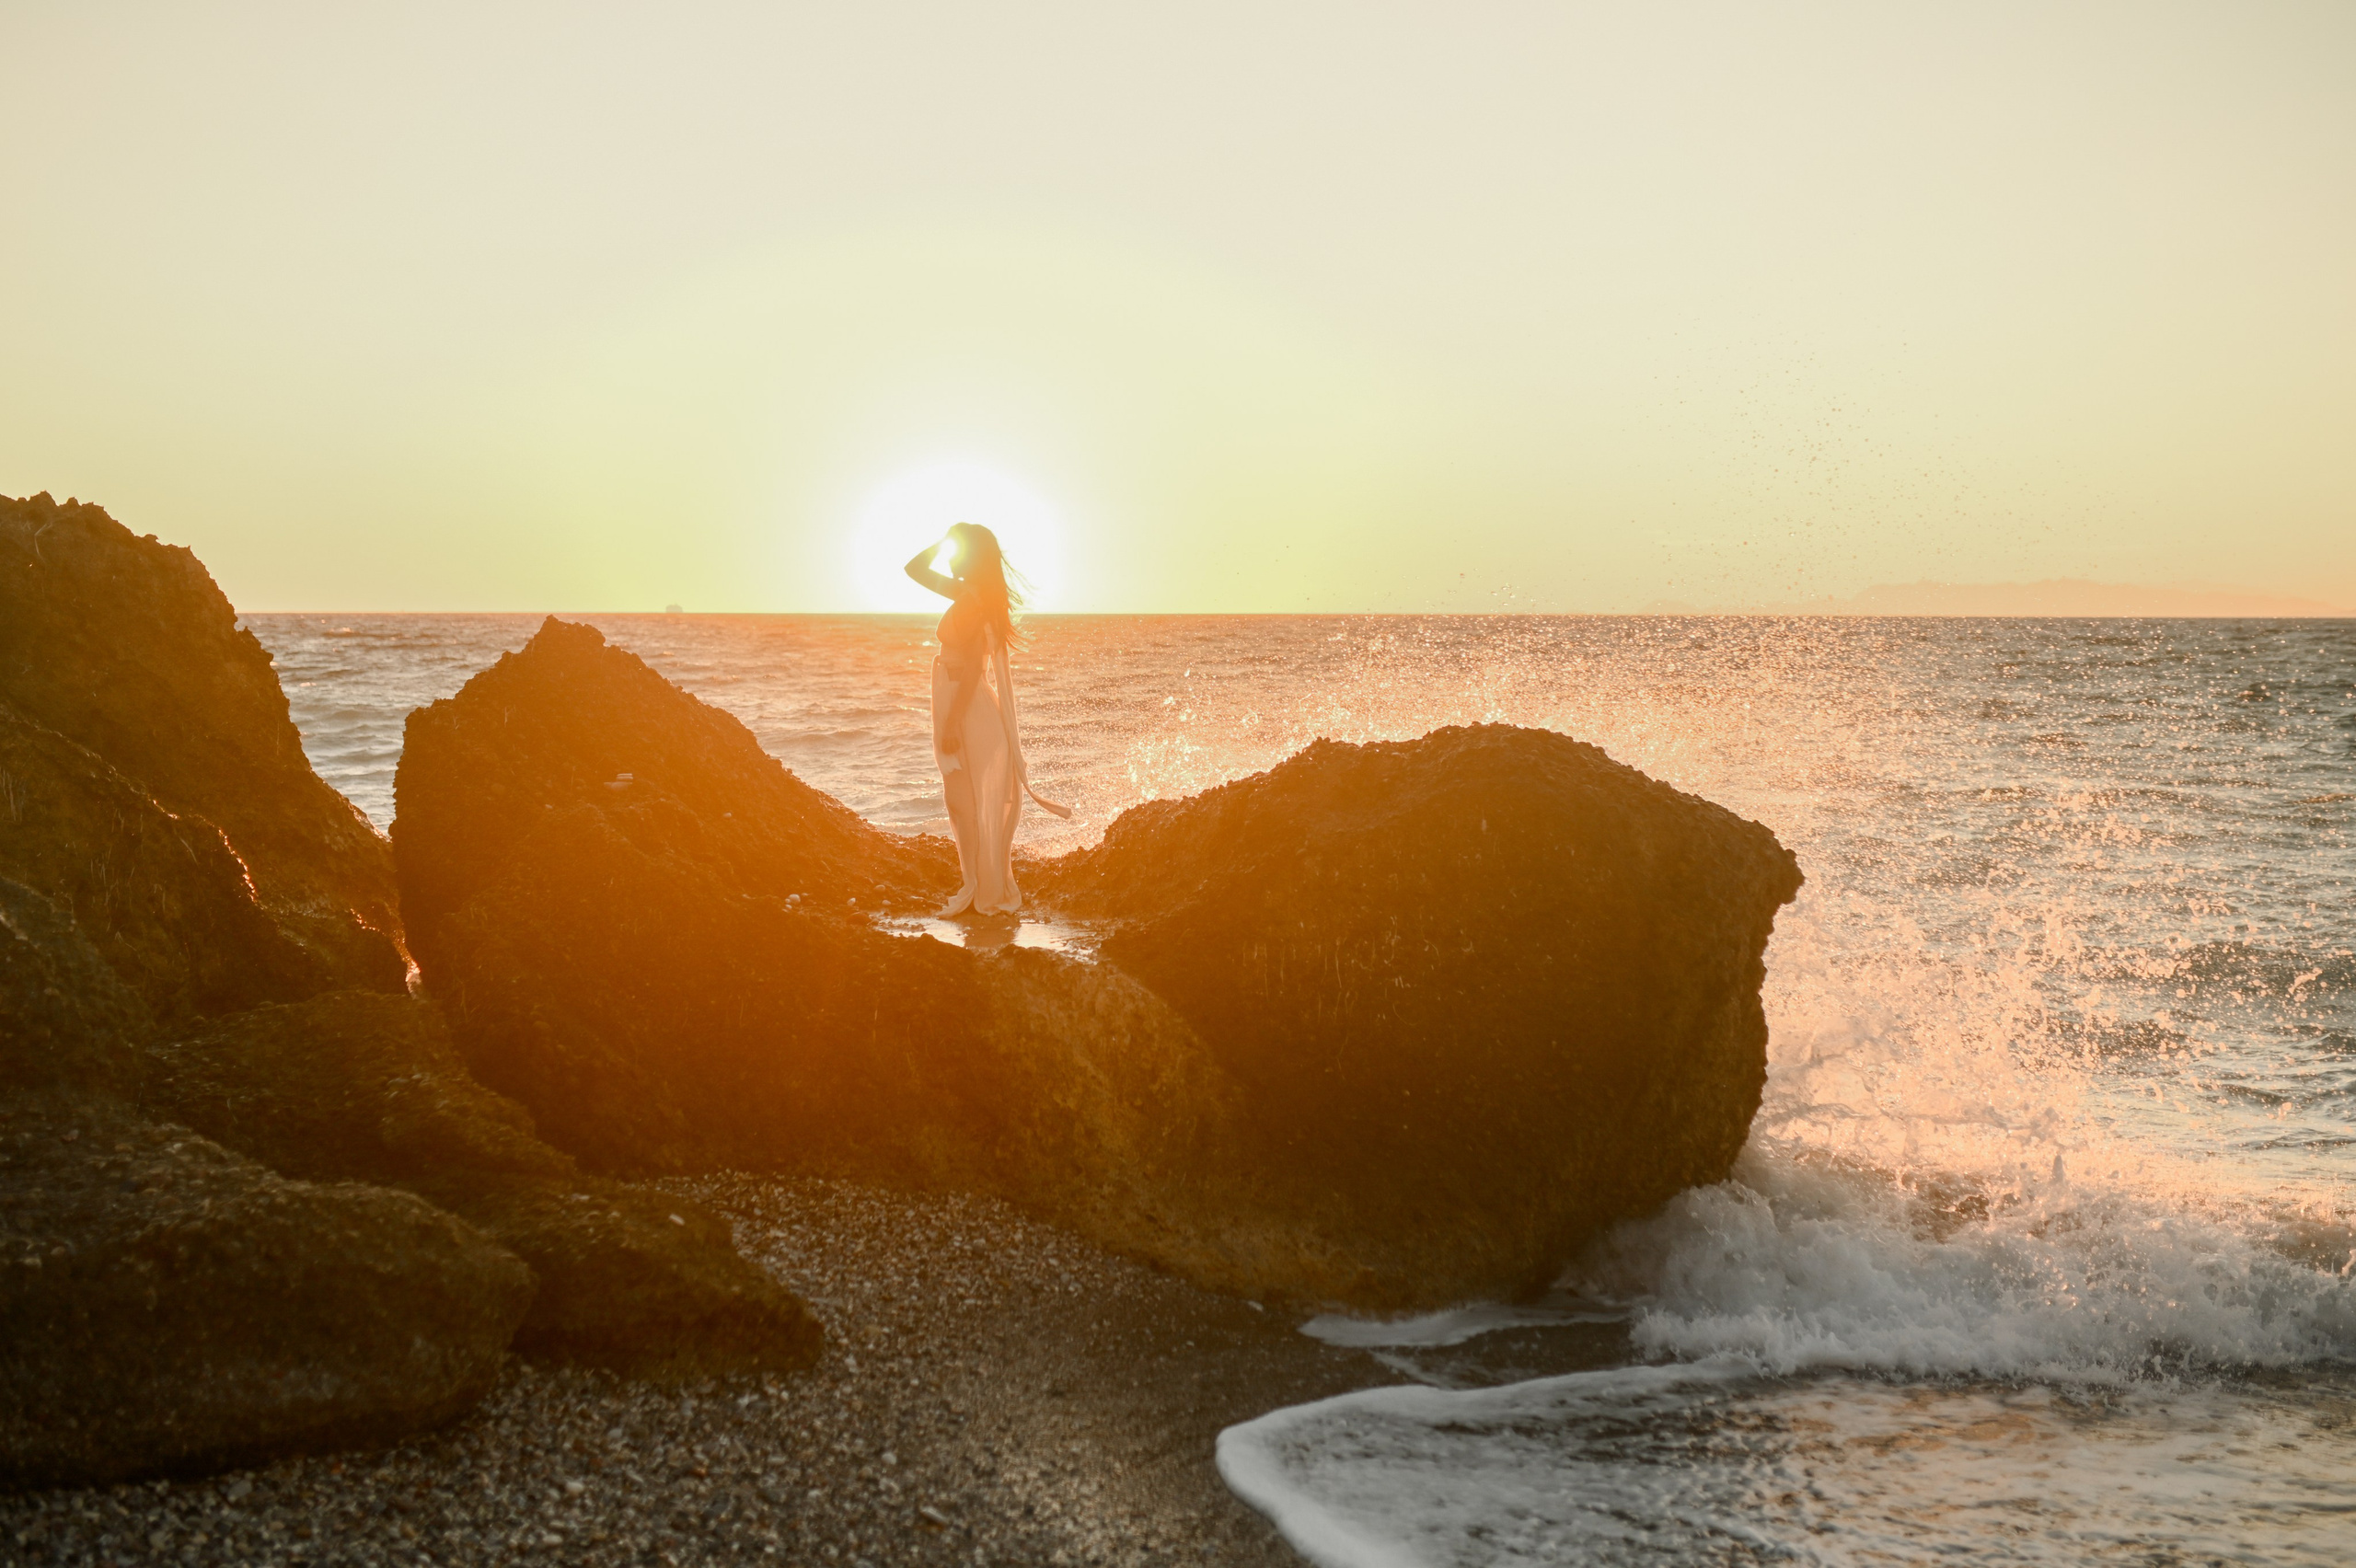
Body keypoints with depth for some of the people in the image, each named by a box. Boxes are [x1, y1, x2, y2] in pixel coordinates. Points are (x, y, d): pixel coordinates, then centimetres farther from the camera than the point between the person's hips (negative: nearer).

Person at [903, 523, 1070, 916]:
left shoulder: (973, 601, -19)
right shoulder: (965, 592, 8)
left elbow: (972, 668, -22)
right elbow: (915, 569, 22)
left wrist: (951, 726, -21)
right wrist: (942, 540, 8)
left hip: (969, 709, -9)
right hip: (960, 705, 9)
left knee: (971, 803, -2)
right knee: (966, 802, 14)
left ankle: (984, 892, 6)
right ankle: (981, 888, 21)